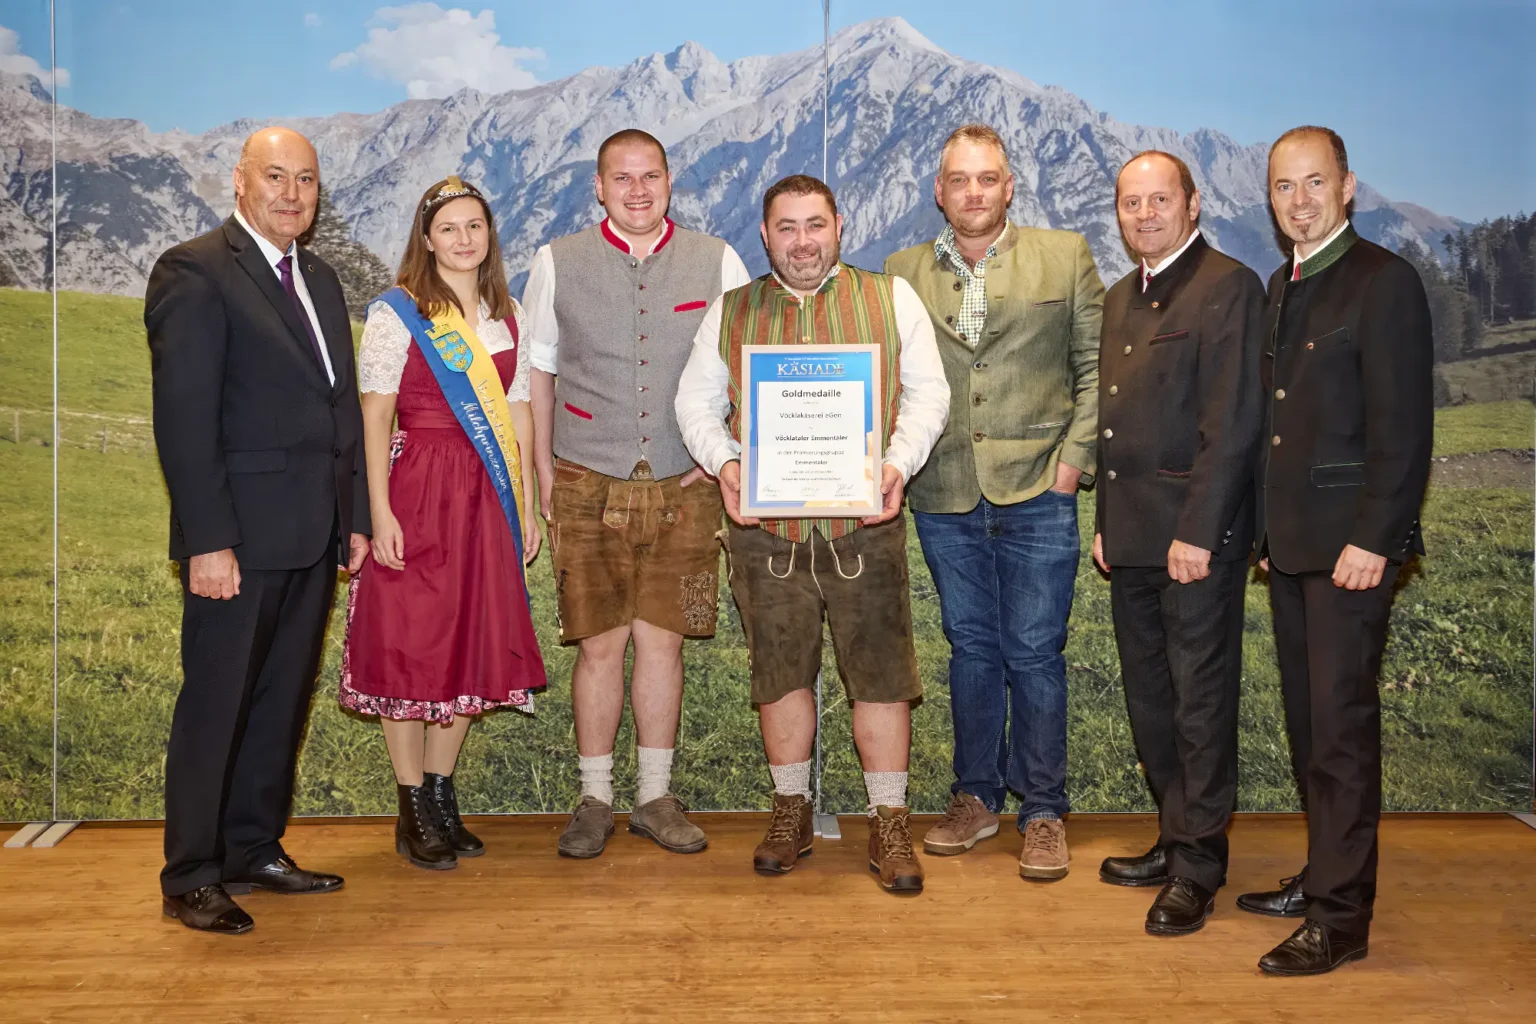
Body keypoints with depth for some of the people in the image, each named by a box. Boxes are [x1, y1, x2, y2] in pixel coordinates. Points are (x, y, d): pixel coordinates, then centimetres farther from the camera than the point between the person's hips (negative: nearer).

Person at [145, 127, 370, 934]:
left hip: (313, 537, 7)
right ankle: (191, 878, 15)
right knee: (215, 704, 2)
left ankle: (254, 850, 27)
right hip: (238, 537, -7)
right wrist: (207, 540, -18)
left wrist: (354, 517, 12)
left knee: (282, 701, 14)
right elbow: (183, 418, -14)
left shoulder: (320, 279, 17)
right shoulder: (194, 272, -7)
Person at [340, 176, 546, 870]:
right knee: (407, 643, 1)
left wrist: (526, 501, 8)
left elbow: (519, 409, 12)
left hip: (486, 499, 5)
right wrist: (379, 511, -14)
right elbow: (375, 416, -7)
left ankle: (443, 797, 23)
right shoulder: (396, 313, -3)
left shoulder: (507, 314, 12)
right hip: (415, 494, -5)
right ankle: (414, 812, 13)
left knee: (472, 644, 9)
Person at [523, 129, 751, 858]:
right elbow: (538, 369, 10)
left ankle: (656, 797, 18)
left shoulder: (717, 263, 4)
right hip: (588, 487, 0)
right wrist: (543, 470, 5)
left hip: (683, 488, 1)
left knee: (662, 640, 4)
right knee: (599, 644, 2)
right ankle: (594, 800, 17)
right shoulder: (557, 263, 4)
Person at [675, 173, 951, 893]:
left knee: (880, 670, 0)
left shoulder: (891, 299, 9)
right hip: (764, 528, 2)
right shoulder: (730, 313, 12)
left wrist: (898, 462, -11)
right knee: (780, 670, 9)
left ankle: (890, 825, 13)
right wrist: (723, 463, -6)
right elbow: (696, 401, 13)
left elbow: (927, 391, 6)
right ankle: (790, 811, 26)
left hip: (864, 523, -1)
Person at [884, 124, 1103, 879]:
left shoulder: (1066, 257, 5)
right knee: (970, 648, 12)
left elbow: (1096, 364, 4)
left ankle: (1043, 813, 15)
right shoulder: (902, 272, 9)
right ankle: (975, 797, 26)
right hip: (944, 498, 2)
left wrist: (1074, 458, -4)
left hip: (1036, 493, -2)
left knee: (1034, 653, 1)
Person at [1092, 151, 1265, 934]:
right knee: (1149, 699, 14)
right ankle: (1175, 839, 28)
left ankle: (1197, 866, 11)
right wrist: (1104, 521, 14)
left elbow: (1232, 423, -15)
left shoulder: (1228, 287, -8)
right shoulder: (1121, 298, 18)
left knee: (1201, 701, 0)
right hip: (1133, 540, 8)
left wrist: (1196, 532, -19)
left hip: (1197, 537, -8)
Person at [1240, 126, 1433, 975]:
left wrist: (1372, 540, -18)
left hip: (1348, 545, -7)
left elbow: (1404, 427, -14)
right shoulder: (1282, 286, 16)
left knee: (1341, 725, -4)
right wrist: (1269, 528, 13)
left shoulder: (1384, 282, -8)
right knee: (1308, 722, 13)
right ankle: (1323, 874, 26)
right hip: (1290, 544, 8)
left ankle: (1339, 918, 5)